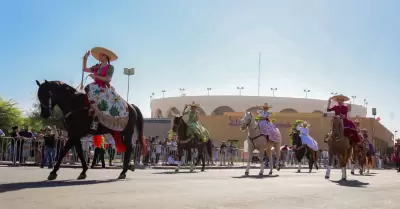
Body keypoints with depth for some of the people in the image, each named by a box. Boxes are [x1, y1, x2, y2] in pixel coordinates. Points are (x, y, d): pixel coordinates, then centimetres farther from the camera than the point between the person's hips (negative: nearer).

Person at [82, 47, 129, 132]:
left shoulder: (110, 67, -1)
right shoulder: (97, 67, 17)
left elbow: (108, 79, -12)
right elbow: (84, 69, 20)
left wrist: (96, 76, -17)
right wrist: (85, 58, 13)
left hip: (105, 88, -7)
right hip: (96, 87, 7)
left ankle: (95, 123, -30)